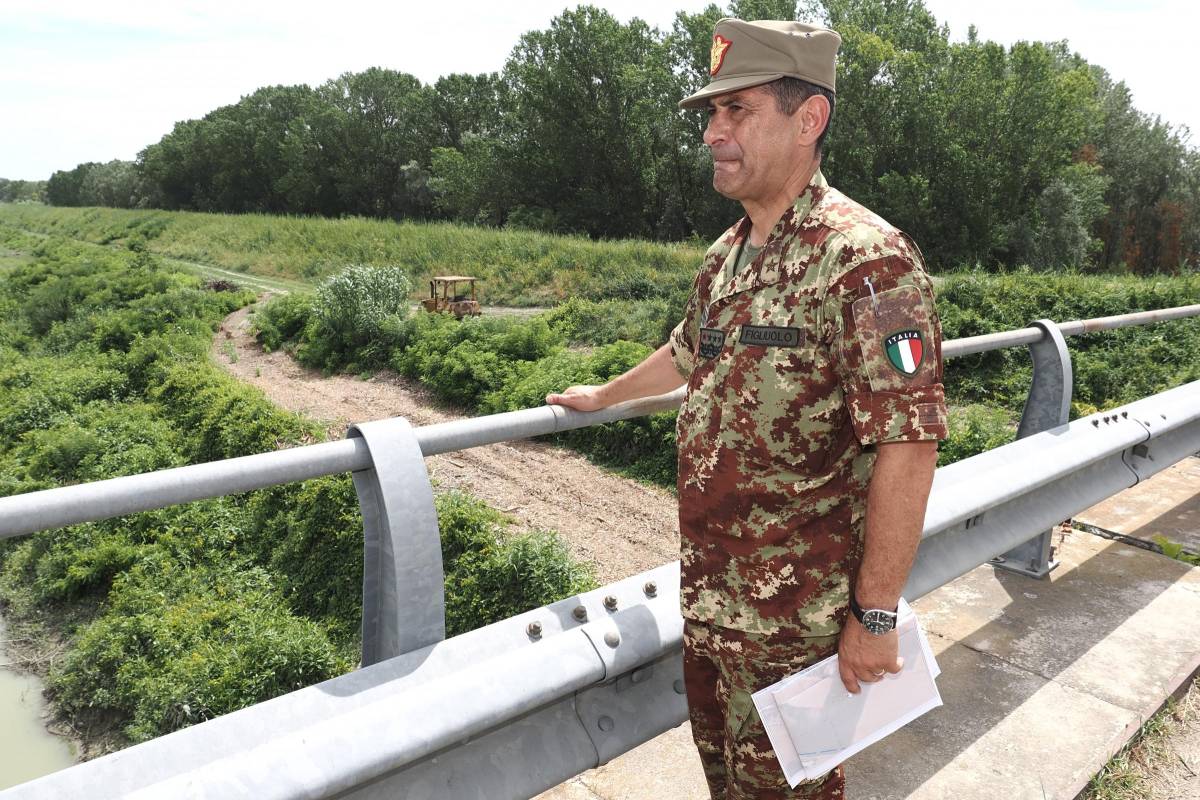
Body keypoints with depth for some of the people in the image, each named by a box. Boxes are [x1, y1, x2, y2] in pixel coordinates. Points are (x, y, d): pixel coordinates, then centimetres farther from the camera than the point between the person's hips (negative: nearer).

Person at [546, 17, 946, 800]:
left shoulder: (865, 258, -21)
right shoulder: (727, 255, 6)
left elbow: (908, 446, -23)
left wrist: (875, 616, -20)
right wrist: (602, 396, 37)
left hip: (794, 612, -7)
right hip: (708, 590, 8)